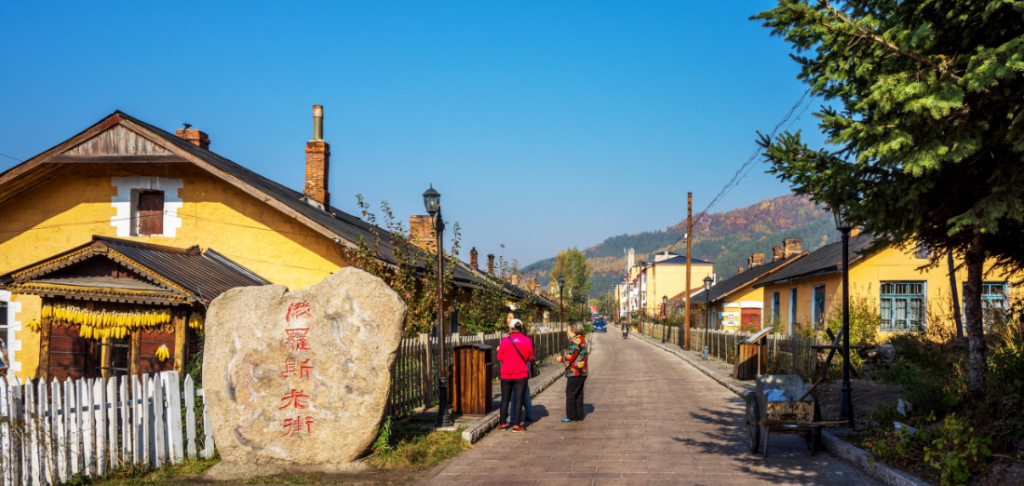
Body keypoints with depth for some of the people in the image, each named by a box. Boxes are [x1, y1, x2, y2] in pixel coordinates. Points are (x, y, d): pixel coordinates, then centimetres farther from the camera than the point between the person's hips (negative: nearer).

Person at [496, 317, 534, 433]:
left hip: (506, 375, 1)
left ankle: (502, 423, 16)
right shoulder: (527, 341, -6)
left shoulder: (505, 341, -7)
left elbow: (500, 357, 0)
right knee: (518, 399, 1)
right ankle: (516, 425, -2)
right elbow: (530, 358, 2)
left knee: (505, 399, 12)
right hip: (521, 375, -1)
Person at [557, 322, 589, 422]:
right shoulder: (583, 340, 14)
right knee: (579, 393, 14)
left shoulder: (575, 341, -17)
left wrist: (561, 358, 0)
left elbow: (570, 357, -18)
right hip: (582, 372, 10)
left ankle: (571, 416, -1)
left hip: (574, 372, -10)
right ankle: (579, 415, 17)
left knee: (570, 393, -3)